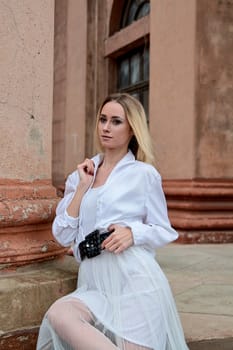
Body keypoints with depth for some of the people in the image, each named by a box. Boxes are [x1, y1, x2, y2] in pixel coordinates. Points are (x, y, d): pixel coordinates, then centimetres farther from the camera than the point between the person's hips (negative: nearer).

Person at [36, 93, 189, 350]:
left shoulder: (144, 173, 3)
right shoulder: (79, 175, 14)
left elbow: (165, 231, 7)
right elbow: (63, 236, 7)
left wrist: (133, 233, -13)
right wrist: (82, 188, 0)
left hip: (135, 279, -3)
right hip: (95, 283, 3)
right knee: (57, 314, -27)